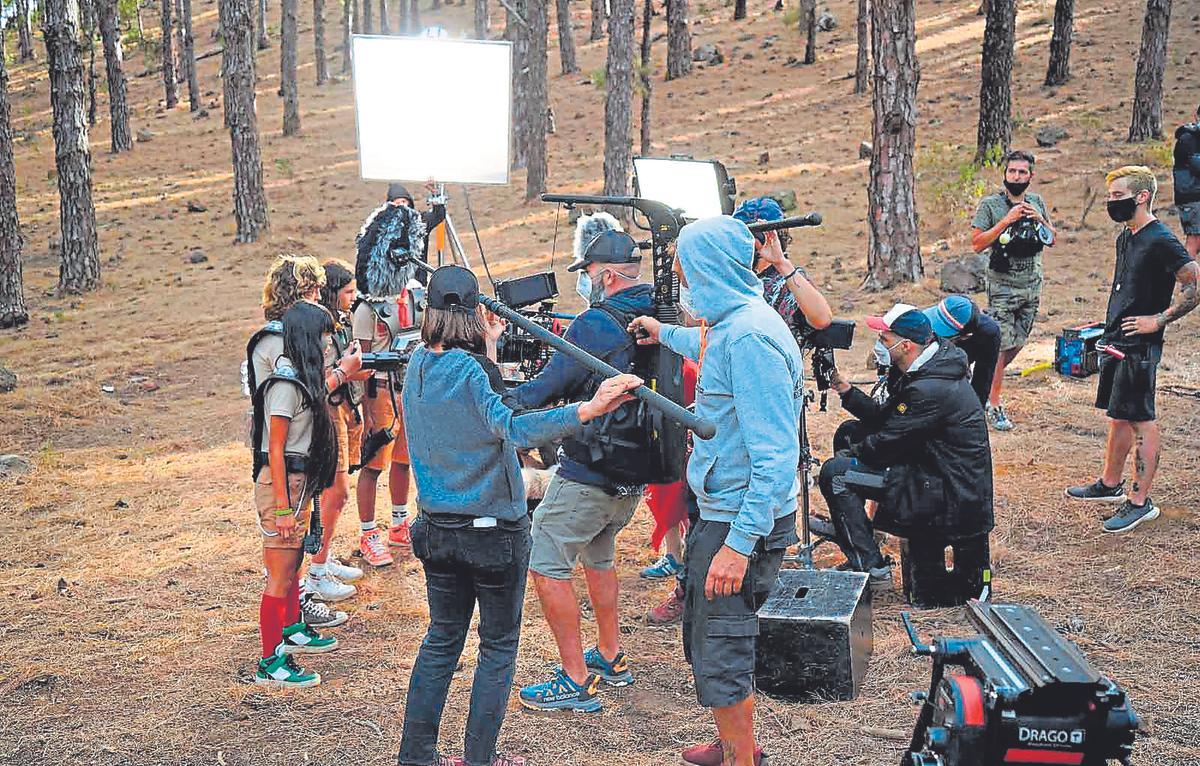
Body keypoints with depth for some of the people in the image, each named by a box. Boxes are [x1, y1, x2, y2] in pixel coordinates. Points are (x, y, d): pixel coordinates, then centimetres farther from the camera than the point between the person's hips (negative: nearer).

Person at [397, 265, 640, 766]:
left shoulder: (418, 365, 0)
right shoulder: (470, 370, -20)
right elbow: (511, 427, -38)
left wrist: (487, 349, 16)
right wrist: (590, 409, -48)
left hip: (437, 528, 6)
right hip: (494, 529, -6)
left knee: (441, 639, 19)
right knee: (498, 647, 10)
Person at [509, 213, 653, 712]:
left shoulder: (597, 323, -19)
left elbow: (547, 387, -15)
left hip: (587, 477, -9)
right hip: (635, 476, 9)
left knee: (547, 565, 0)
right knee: (598, 556, 26)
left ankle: (576, 681, 1)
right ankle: (611, 659, 34)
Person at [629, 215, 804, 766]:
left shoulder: (750, 338, -24)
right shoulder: (730, 322, 7)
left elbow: (776, 455, -28)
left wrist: (740, 543, -29)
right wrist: (664, 334, 50)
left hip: (743, 520, -10)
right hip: (719, 512, 10)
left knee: (722, 655, 0)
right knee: (706, 635, 22)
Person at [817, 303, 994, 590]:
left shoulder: (931, 389, -26)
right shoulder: (923, 372, 6)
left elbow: (886, 443, -20)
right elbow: (885, 418, 12)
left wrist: (851, 452, -1)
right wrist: (847, 391, 1)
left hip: (950, 496, -11)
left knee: (834, 474, -15)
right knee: (850, 431, 15)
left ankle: (872, 570, -10)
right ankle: (842, 528, 27)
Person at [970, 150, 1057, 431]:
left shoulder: (1037, 202, 8)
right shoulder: (990, 204, -7)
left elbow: (1052, 240, 13)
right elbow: (977, 244, -12)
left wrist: (1041, 220, -6)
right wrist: (1007, 221, -19)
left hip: (1032, 285, 5)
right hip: (1002, 287, -5)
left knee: (1017, 344, 13)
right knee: (1000, 346, -5)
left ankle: (988, 382, 33)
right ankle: (994, 405, 4)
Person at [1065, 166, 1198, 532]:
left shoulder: (1160, 241, -17)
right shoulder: (1126, 237, 11)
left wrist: (1158, 320, -18)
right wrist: (1112, 330, 15)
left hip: (1140, 347, -9)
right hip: (1116, 343, 9)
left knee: (1141, 420, -3)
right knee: (1118, 416, 19)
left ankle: (1140, 501, 4)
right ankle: (1110, 484, 32)